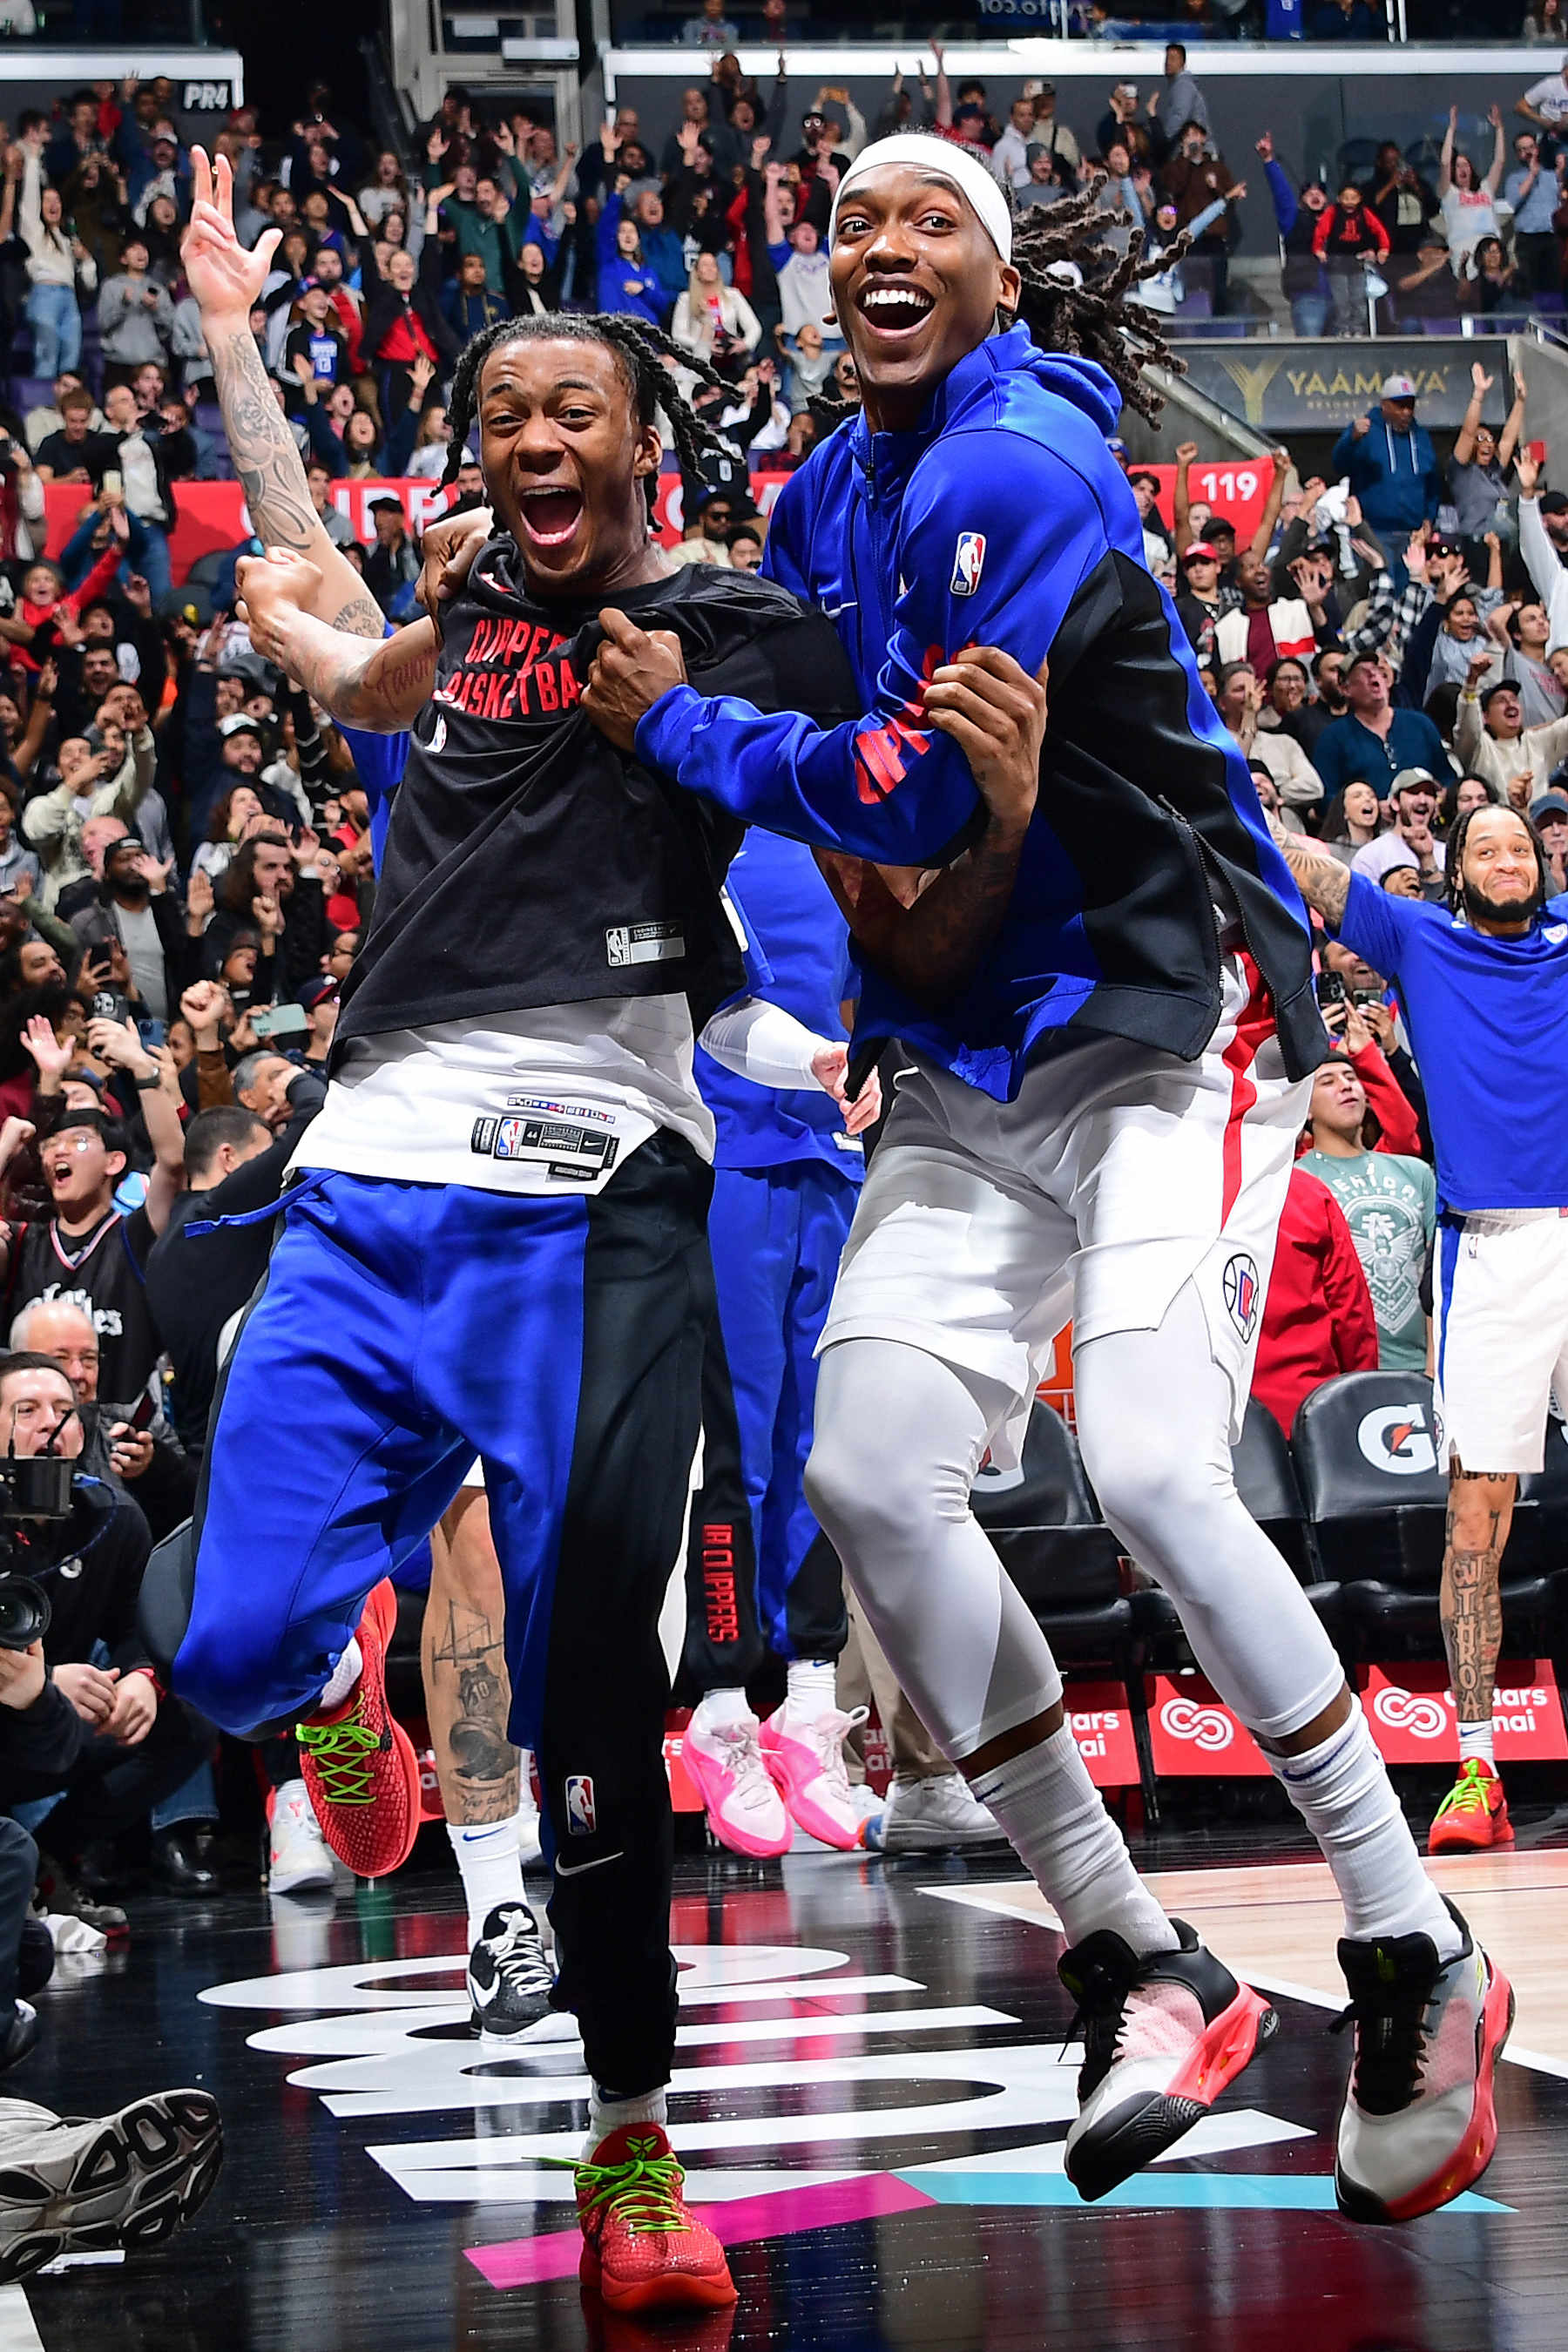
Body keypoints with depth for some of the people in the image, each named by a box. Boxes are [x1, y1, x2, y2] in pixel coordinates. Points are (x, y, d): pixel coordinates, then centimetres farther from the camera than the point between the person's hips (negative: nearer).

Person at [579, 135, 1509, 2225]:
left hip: (1168, 1024, -8)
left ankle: (1420, 1967, -6)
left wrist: (676, 726, -6)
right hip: (970, 1058, 8)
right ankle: (1140, 1971, 4)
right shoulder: (828, 501, 11)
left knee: (1150, 1467, -22)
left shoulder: (1017, 468, -16)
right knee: (871, 1471, -7)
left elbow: (921, 781, -19)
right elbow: (813, 728, 26)